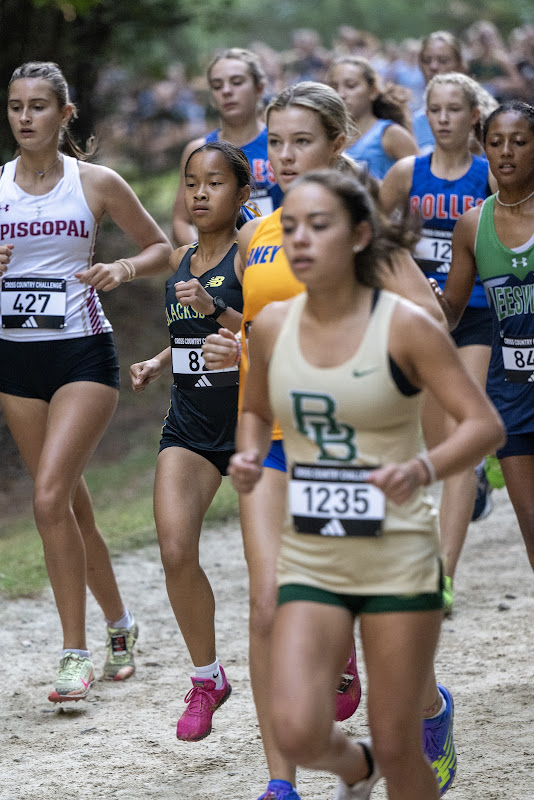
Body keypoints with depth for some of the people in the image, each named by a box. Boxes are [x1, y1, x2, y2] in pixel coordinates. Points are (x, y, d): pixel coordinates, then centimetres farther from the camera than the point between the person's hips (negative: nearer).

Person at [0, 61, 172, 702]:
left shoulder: (95, 183, -3)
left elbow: (160, 248, 7)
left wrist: (124, 269, -13)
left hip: (83, 354, -4)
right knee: (70, 505, 11)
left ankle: (75, 654, -10)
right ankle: (118, 623, 31)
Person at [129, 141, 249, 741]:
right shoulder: (180, 260, 10)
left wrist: (215, 309, -28)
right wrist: (158, 364, 9)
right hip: (190, 424, 5)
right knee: (175, 551, -12)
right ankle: (207, 679, 5)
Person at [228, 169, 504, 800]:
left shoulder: (405, 327, -10)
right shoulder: (271, 328, 2)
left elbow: (484, 423, -11)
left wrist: (424, 469, -30)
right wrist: (248, 458, -3)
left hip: (398, 557, -3)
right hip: (309, 558, 3)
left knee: (398, 749, 2)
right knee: (296, 733, -12)